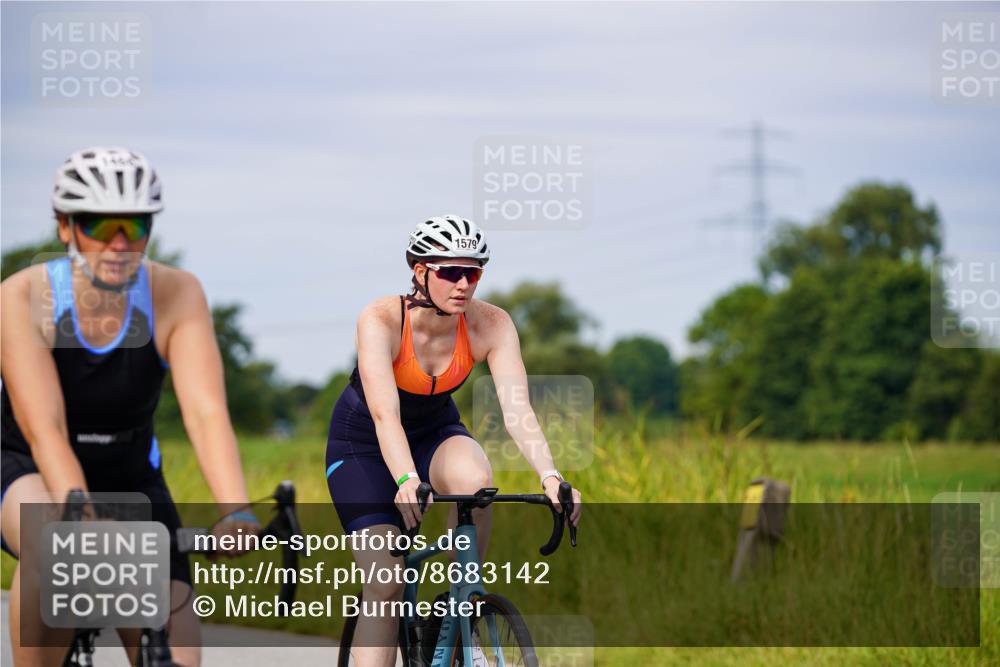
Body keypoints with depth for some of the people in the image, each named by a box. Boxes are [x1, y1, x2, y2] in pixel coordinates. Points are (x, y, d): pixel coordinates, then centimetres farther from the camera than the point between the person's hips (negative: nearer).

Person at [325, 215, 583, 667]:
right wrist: (407, 482, -58)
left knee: (474, 478, -33)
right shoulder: (381, 320, -30)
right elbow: (385, 414, -41)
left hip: (434, 431, 3)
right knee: (386, 582, -17)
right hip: (362, 444, -2)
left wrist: (550, 477, -47)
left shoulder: (491, 325, -21)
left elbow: (516, 407, -31)